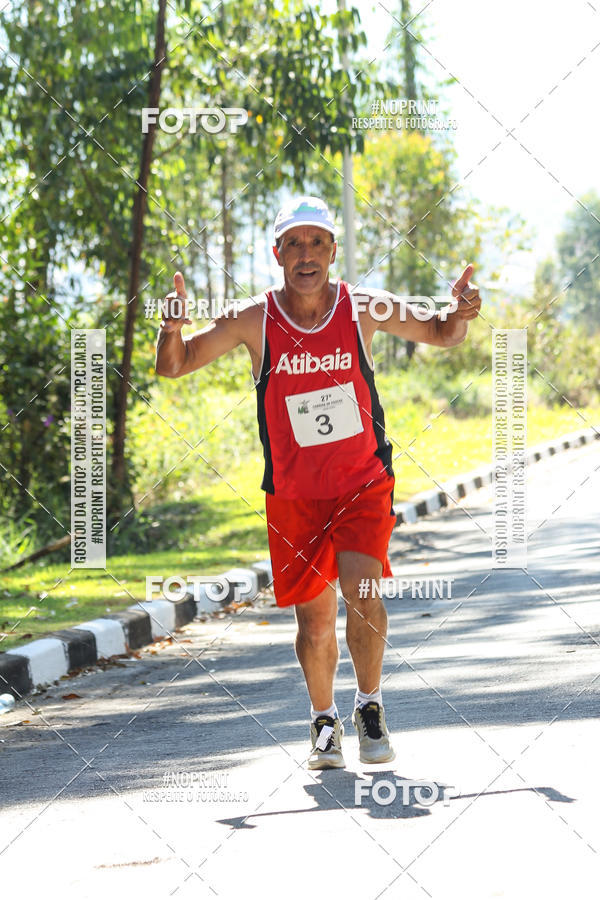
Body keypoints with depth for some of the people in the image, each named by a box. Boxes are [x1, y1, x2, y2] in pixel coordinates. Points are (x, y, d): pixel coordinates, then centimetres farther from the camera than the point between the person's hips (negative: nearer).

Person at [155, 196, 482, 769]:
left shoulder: (364, 309, -6)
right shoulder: (253, 319, -7)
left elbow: (442, 335, 8)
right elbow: (172, 368, -3)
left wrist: (459, 314, -15)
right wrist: (173, 326, -24)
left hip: (364, 483, -1)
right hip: (293, 494, 1)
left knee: (361, 589, -21)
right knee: (315, 620, 5)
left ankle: (370, 705, 1)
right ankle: (324, 721, 29)